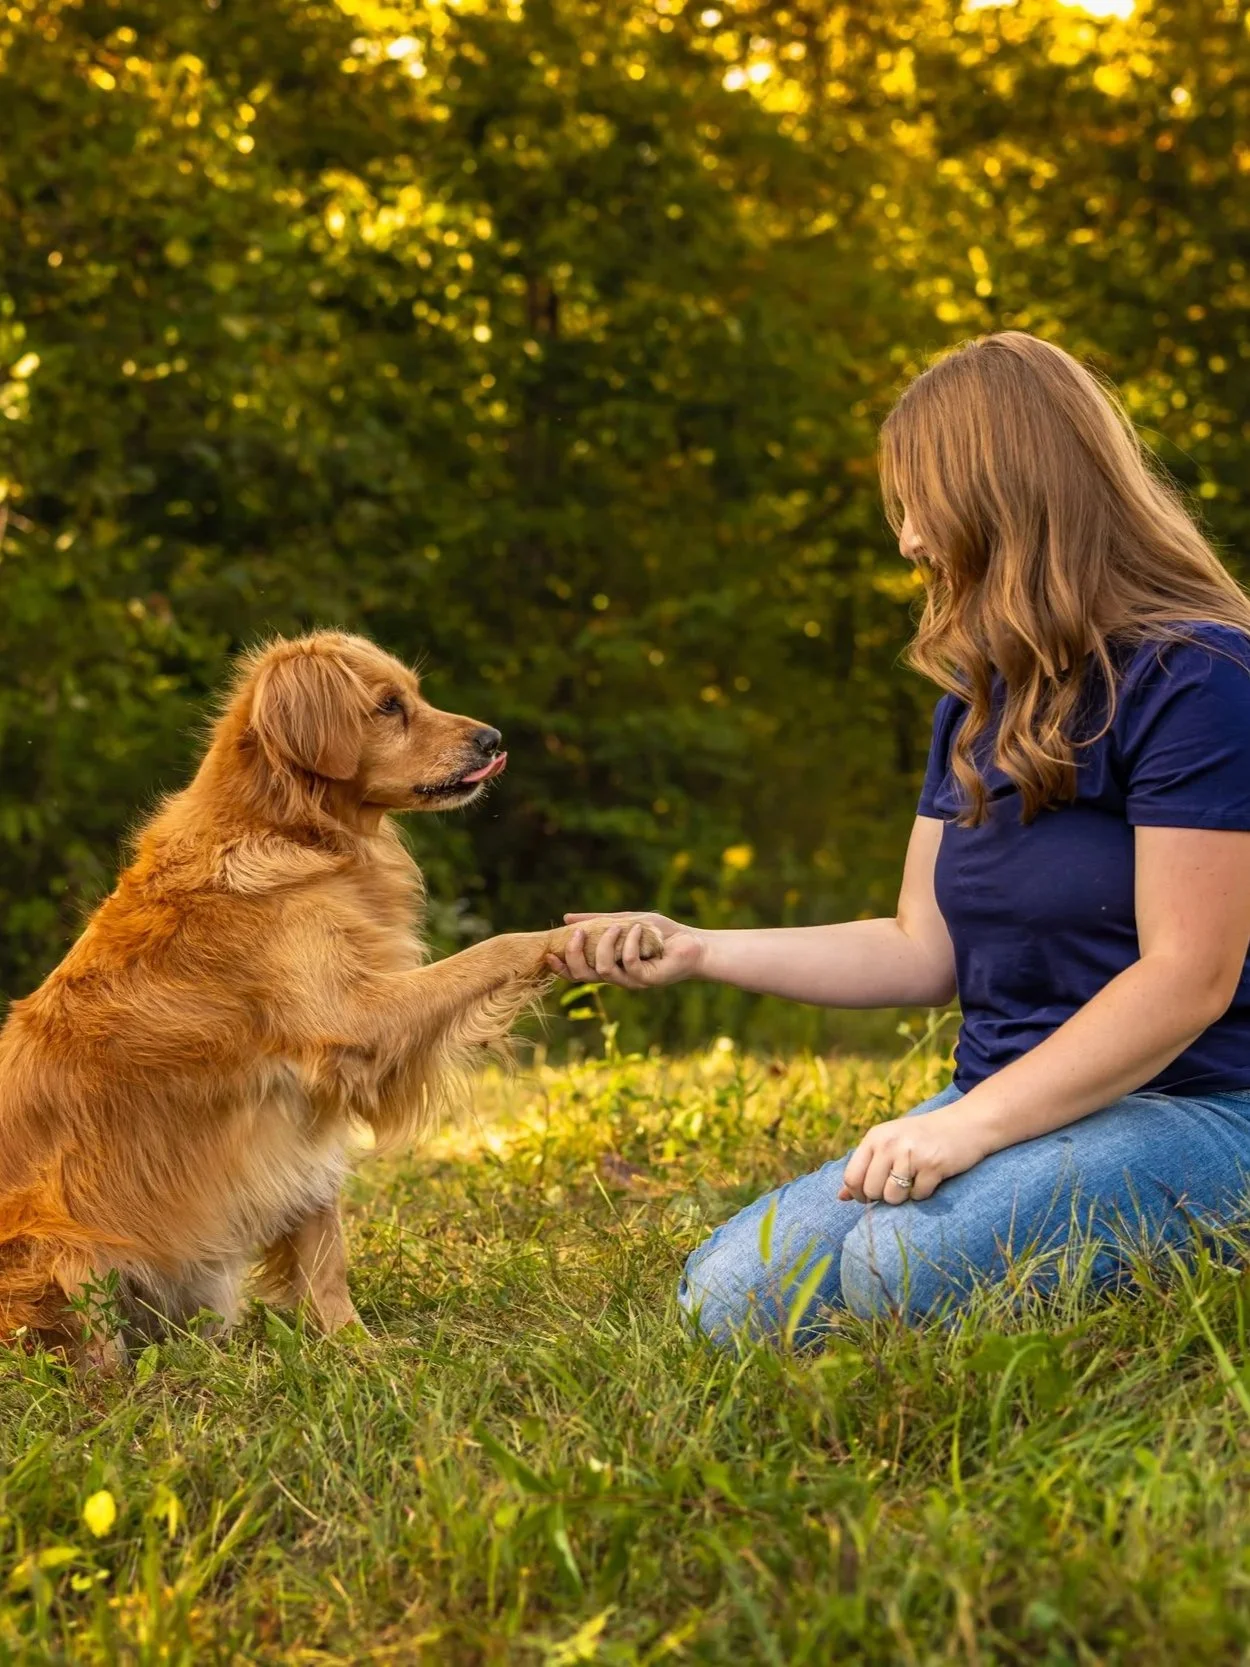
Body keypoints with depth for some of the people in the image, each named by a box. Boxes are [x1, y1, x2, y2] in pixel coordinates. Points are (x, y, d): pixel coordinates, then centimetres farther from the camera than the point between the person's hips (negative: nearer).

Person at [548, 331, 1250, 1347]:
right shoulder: (979, 701, 13)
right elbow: (923, 951, 13)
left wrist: (971, 1125, -22)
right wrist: (699, 952, 7)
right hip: (1012, 1107, 8)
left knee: (907, 1265, -33)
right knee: (728, 1300, -8)